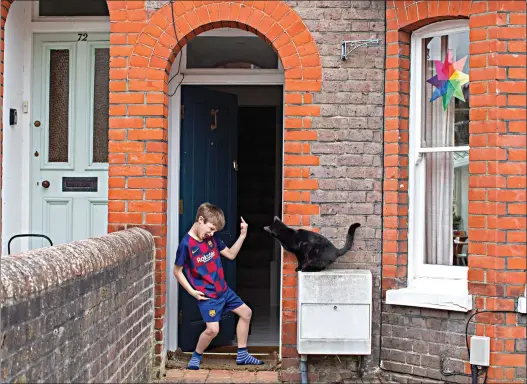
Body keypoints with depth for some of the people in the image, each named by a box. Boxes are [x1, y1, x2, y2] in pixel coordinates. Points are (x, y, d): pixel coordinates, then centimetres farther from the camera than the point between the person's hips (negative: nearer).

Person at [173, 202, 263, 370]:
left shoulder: (212, 238, 1)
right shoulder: (186, 244, -18)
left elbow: (231, 254, 10)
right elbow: (177, 271, -11)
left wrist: (242, 235, -2)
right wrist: (192, 291, -15)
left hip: (223, 289, 8)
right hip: (206, 295, -8)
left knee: (246, 312, 14)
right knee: (212, 329, -18)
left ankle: (242, 355, 26)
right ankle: (196, 357, 11)